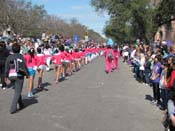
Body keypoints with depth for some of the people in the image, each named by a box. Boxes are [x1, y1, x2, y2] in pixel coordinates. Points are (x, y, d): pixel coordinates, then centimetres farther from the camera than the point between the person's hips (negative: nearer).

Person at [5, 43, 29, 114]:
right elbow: (24, 66, -7)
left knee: (17, 91, 21)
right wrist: (27, 74, 3)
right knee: (17, 92, 0)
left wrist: (6, 76, 11)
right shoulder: (21, 56, -6)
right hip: (19, 76, -4)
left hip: (11, 76, 4)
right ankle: (13, 108, -7)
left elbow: (7, 67, 3)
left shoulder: (9, 57, 3)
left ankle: (21, 105, 32)